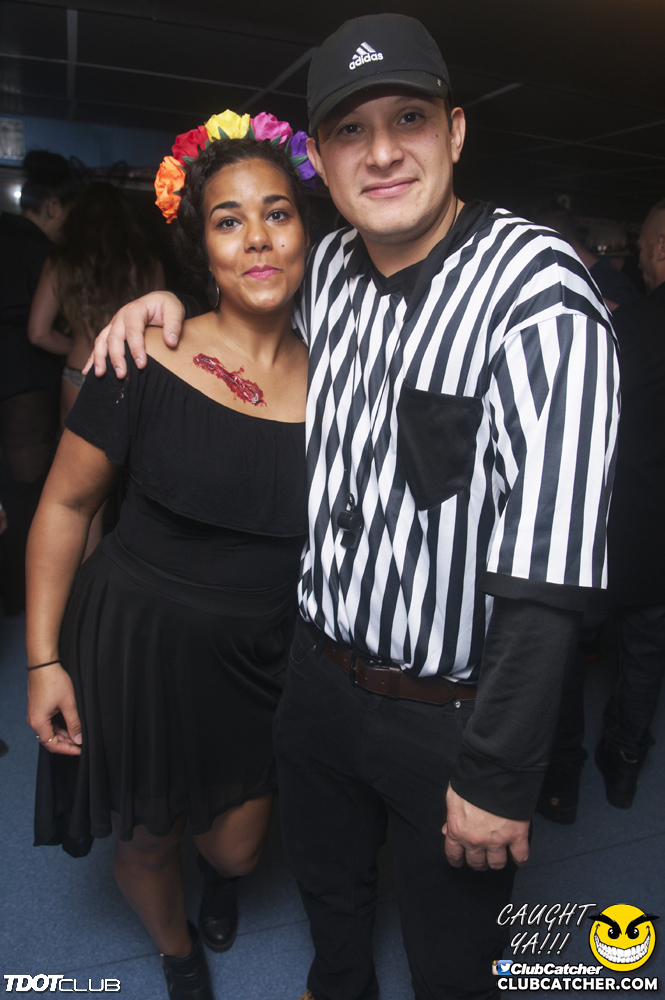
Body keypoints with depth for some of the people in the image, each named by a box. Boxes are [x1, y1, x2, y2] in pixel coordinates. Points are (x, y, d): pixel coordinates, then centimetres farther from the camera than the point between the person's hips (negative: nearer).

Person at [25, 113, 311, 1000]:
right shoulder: (148, 362, -16)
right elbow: (65, 504, -6)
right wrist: (43, 659, -7)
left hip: (264, 659, 3)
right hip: (139, 646, -2)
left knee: (237, 849, 21)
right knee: (148, 842, 19)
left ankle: (216, 877, 64)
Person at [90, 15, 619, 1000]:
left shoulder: (536, 291, -22)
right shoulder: (330, 269, -1)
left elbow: (549, 568, -25)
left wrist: (499, 776, -21)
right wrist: (171, 297, 3)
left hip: (450, 714, -6)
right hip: (319, 677, 6)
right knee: (327, 886, 32)